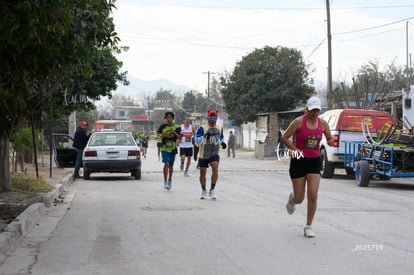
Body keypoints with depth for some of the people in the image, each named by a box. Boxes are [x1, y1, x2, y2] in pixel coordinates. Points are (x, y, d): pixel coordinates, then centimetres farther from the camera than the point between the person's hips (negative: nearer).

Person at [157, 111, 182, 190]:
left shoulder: (176, 127, 1)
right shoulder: (163, 126, 1)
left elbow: (180, 137, -1)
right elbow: (159, 134, 11)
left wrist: (174, 132, -16)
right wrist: (162, 135, -11)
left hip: (173, 149, 2)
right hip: (164, 148, -1)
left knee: (171, 166, 12)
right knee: (166, 163, -17)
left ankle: (169, 181, 30)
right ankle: (165, 181, -9)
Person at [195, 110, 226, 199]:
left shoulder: (219, 128, 5)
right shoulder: (202, 128, -10)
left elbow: (221, 138, 23)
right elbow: (197, 140, -20)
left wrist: (222, 143, 2)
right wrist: (204, 137, -38)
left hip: (214, 154, 2)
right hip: (203, 155, -2)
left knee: (215, 169, -22)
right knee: (202, 173, 8)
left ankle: (212, 190, -10)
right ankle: (203, 191, 31)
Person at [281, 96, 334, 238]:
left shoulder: (323, 124, 3)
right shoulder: (299, 122, -9)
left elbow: (330, 139, 16)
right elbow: (284, 137, -6)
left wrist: (331, 141, -8)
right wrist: (294, 149, -21)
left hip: (314, 162, 3)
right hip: (299, 161, -2)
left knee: (313, 194, -13)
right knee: (299, 198, 2)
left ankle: (308, 227, -1)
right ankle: (292, 198, 43)